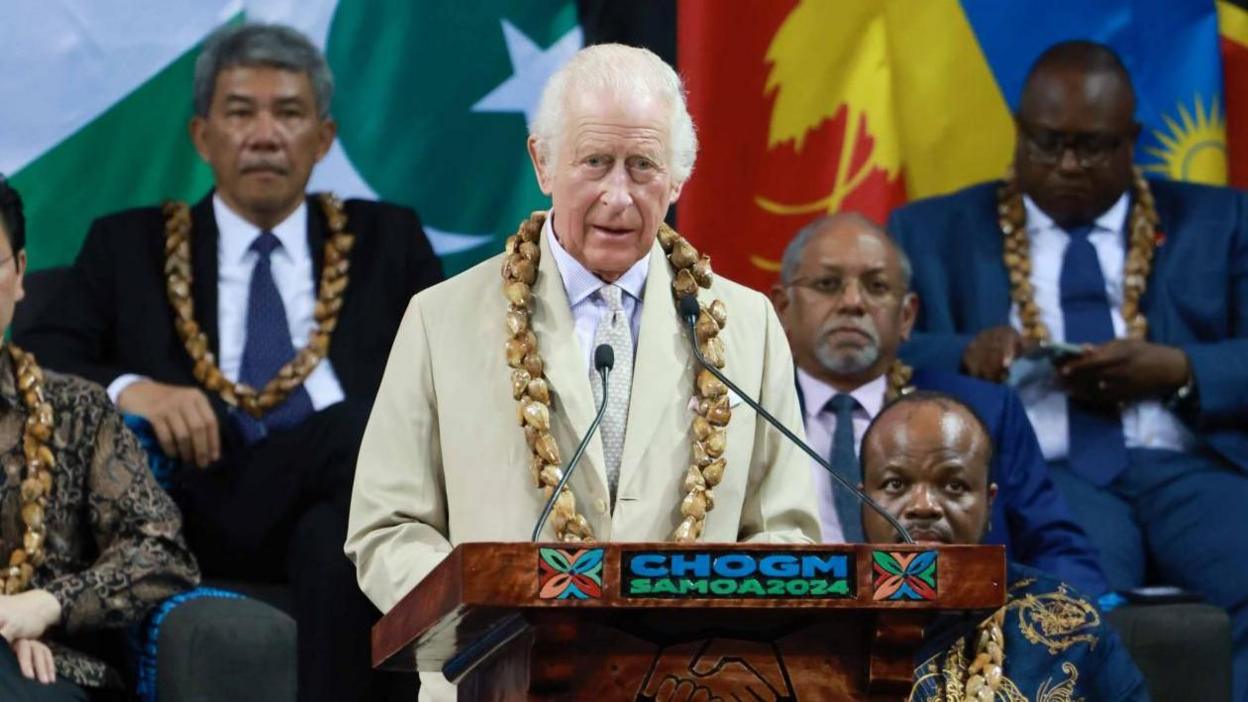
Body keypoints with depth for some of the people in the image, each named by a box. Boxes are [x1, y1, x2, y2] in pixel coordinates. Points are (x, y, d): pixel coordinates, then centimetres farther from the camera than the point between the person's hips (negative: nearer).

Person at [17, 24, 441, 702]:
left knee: (338, 535, -38)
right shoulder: (131, 245, 19)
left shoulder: (386, 239, 23)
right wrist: (128, 390, -15)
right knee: (365, 428, -33)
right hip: (201, 506, -1)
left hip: (341, 500, 2)